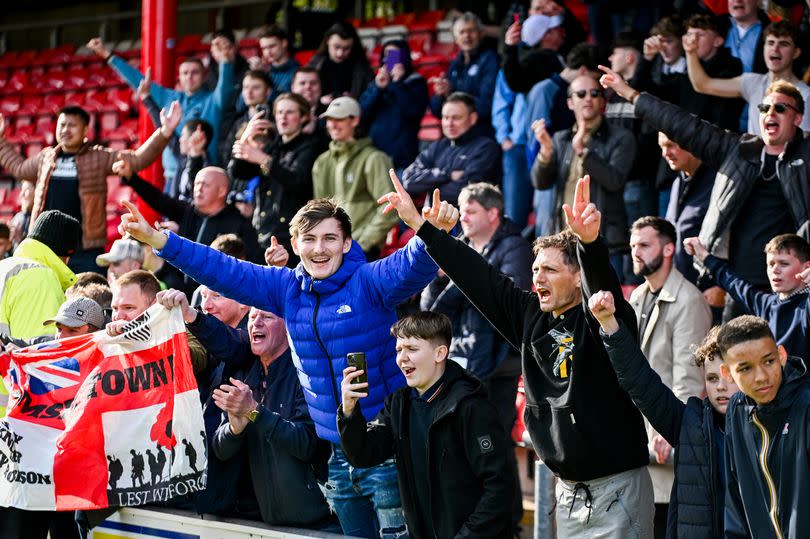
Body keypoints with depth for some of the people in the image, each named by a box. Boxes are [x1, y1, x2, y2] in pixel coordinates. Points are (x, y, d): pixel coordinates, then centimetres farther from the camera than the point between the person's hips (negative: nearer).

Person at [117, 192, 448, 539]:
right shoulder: (287, 289, 7)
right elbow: (222, 271, 7)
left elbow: (413, 265, -28)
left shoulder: (369, 282, -10)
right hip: (340, 456, 6)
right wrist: (155, 238, 1)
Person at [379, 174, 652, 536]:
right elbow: (477, 277, 9)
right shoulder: (531, 318, 8)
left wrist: (589, 241, -52)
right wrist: (418, 223, 9)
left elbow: (602, 283, -31)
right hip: (568, 491, 7)